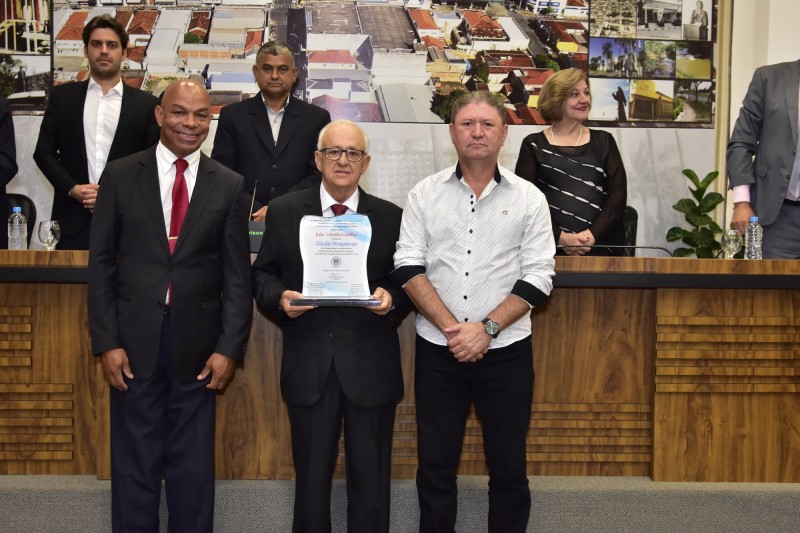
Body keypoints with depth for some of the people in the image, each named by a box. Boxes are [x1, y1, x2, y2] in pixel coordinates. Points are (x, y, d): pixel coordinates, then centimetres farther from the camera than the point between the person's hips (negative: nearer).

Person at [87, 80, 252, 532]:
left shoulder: (229, 185, 3)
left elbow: (238, 274, 2)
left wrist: (230, 346, -5)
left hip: (197, 344, 0)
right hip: (134, 341, 0)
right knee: (134, 461, 9)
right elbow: (101, 262, 1)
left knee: (193, 465, 10)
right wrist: (107, 341, -5)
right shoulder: (120, 176, 2)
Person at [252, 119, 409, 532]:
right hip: (309, 365, 0)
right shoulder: (283, 211, 3)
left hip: (371, 367, 0)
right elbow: (262, 274, 6)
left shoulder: (391, 217, 3)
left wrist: (392, 297, -15)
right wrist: (280, 297, -14)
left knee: (370, 478, 10)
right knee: (311, 476, 13)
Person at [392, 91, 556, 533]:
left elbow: (538, 277, -3)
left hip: (505, 350, 0)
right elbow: (408, 267, -3)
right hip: (437, 350, 1)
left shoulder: (528, 198, 1)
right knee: (435, 467, 8)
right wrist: (452, 328, -13)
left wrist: (488, 328, -14)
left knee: (508, 468, 9)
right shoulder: (424, 194, 3)